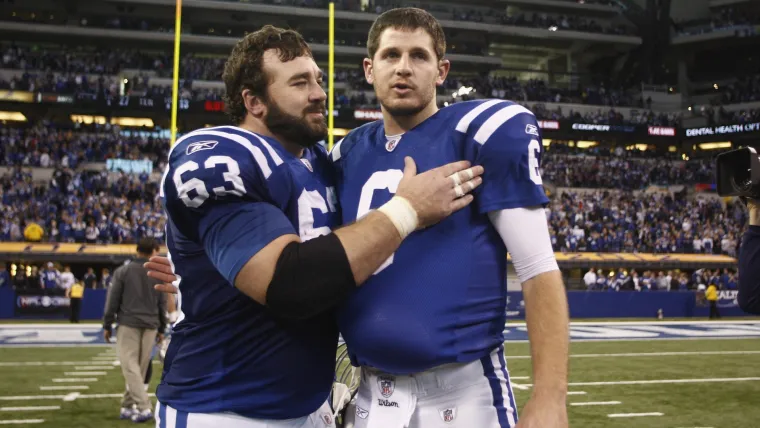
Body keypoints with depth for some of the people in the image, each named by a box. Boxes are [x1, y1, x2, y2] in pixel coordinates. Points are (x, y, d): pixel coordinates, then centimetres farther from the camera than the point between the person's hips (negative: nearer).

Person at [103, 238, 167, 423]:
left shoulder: (123, 271, -1)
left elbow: (113, 300, -1)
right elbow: (162, 304, 9)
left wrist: (107, 325, 7)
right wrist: (161, 328, 18)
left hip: (128, 324, -3)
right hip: (150, 325, 3)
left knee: (130, 366, -5)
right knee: (140, 367, 10)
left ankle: (144, 407, -15)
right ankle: (128, 406, 15)